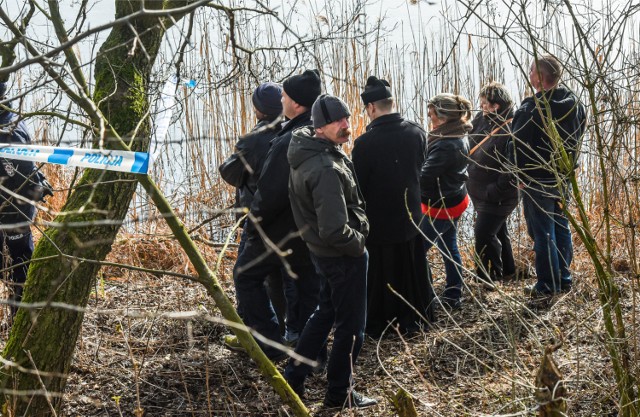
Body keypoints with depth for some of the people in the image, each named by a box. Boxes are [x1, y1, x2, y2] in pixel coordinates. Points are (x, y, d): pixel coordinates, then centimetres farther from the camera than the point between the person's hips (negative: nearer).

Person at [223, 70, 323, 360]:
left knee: (246, 276, 8)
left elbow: (270, 192, -25)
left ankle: (267, 343, 9)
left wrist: (253, 224, -11)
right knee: (306, 287, 17)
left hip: (281, 231, -8)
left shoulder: (288, 141, -25)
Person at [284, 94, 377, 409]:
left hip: (320, 250, 9)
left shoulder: (305, 150, 0)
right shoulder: (327, 169, -29)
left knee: (327, 312, 26)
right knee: (350, 326, 8)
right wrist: (359, 243, -14)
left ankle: (293, 377, 32)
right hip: (343, 254, -9)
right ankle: (339, 395, 22)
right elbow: (334, 230, -33)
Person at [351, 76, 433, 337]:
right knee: (412, 271, 18)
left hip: (379, 222, -4)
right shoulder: (417, 133, -7)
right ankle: (413, 318, 32)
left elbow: (357, 186, -14)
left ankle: (377, 325, 22)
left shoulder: (365, 144, -24)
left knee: (380, 275, 10)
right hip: (411, 218, 5)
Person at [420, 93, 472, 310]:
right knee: (449, 248, 18)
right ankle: (453, 296, 27)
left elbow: (424, 176, -30)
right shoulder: (460, 137, 4)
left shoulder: (446, 145, -28)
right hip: (454, 200, 10)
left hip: (442, 206, -10)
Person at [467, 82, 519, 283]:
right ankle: (507, 268, 41)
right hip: (480, 192, 9)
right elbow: (469, 147, 17)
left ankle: (488, 277, 9)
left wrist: (496, 190, -27)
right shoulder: (481, 119, 2)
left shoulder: (511, 129, -24)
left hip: (497, 197, -9)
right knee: (497, 230, 23)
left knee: (484, 233, -7)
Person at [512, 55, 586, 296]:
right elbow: (579, 137, 13)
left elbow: (519, 145, -17)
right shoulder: (574, 104, 4)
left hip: (537, 180, -7)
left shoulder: (532, 108, -20)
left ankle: (547, 285, 6)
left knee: (542, 232, 0)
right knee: (561, 228, 16)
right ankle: (564, 279, 23)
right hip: (563, 177, 7)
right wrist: (567, 167, 18)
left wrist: (522, 175, -4)